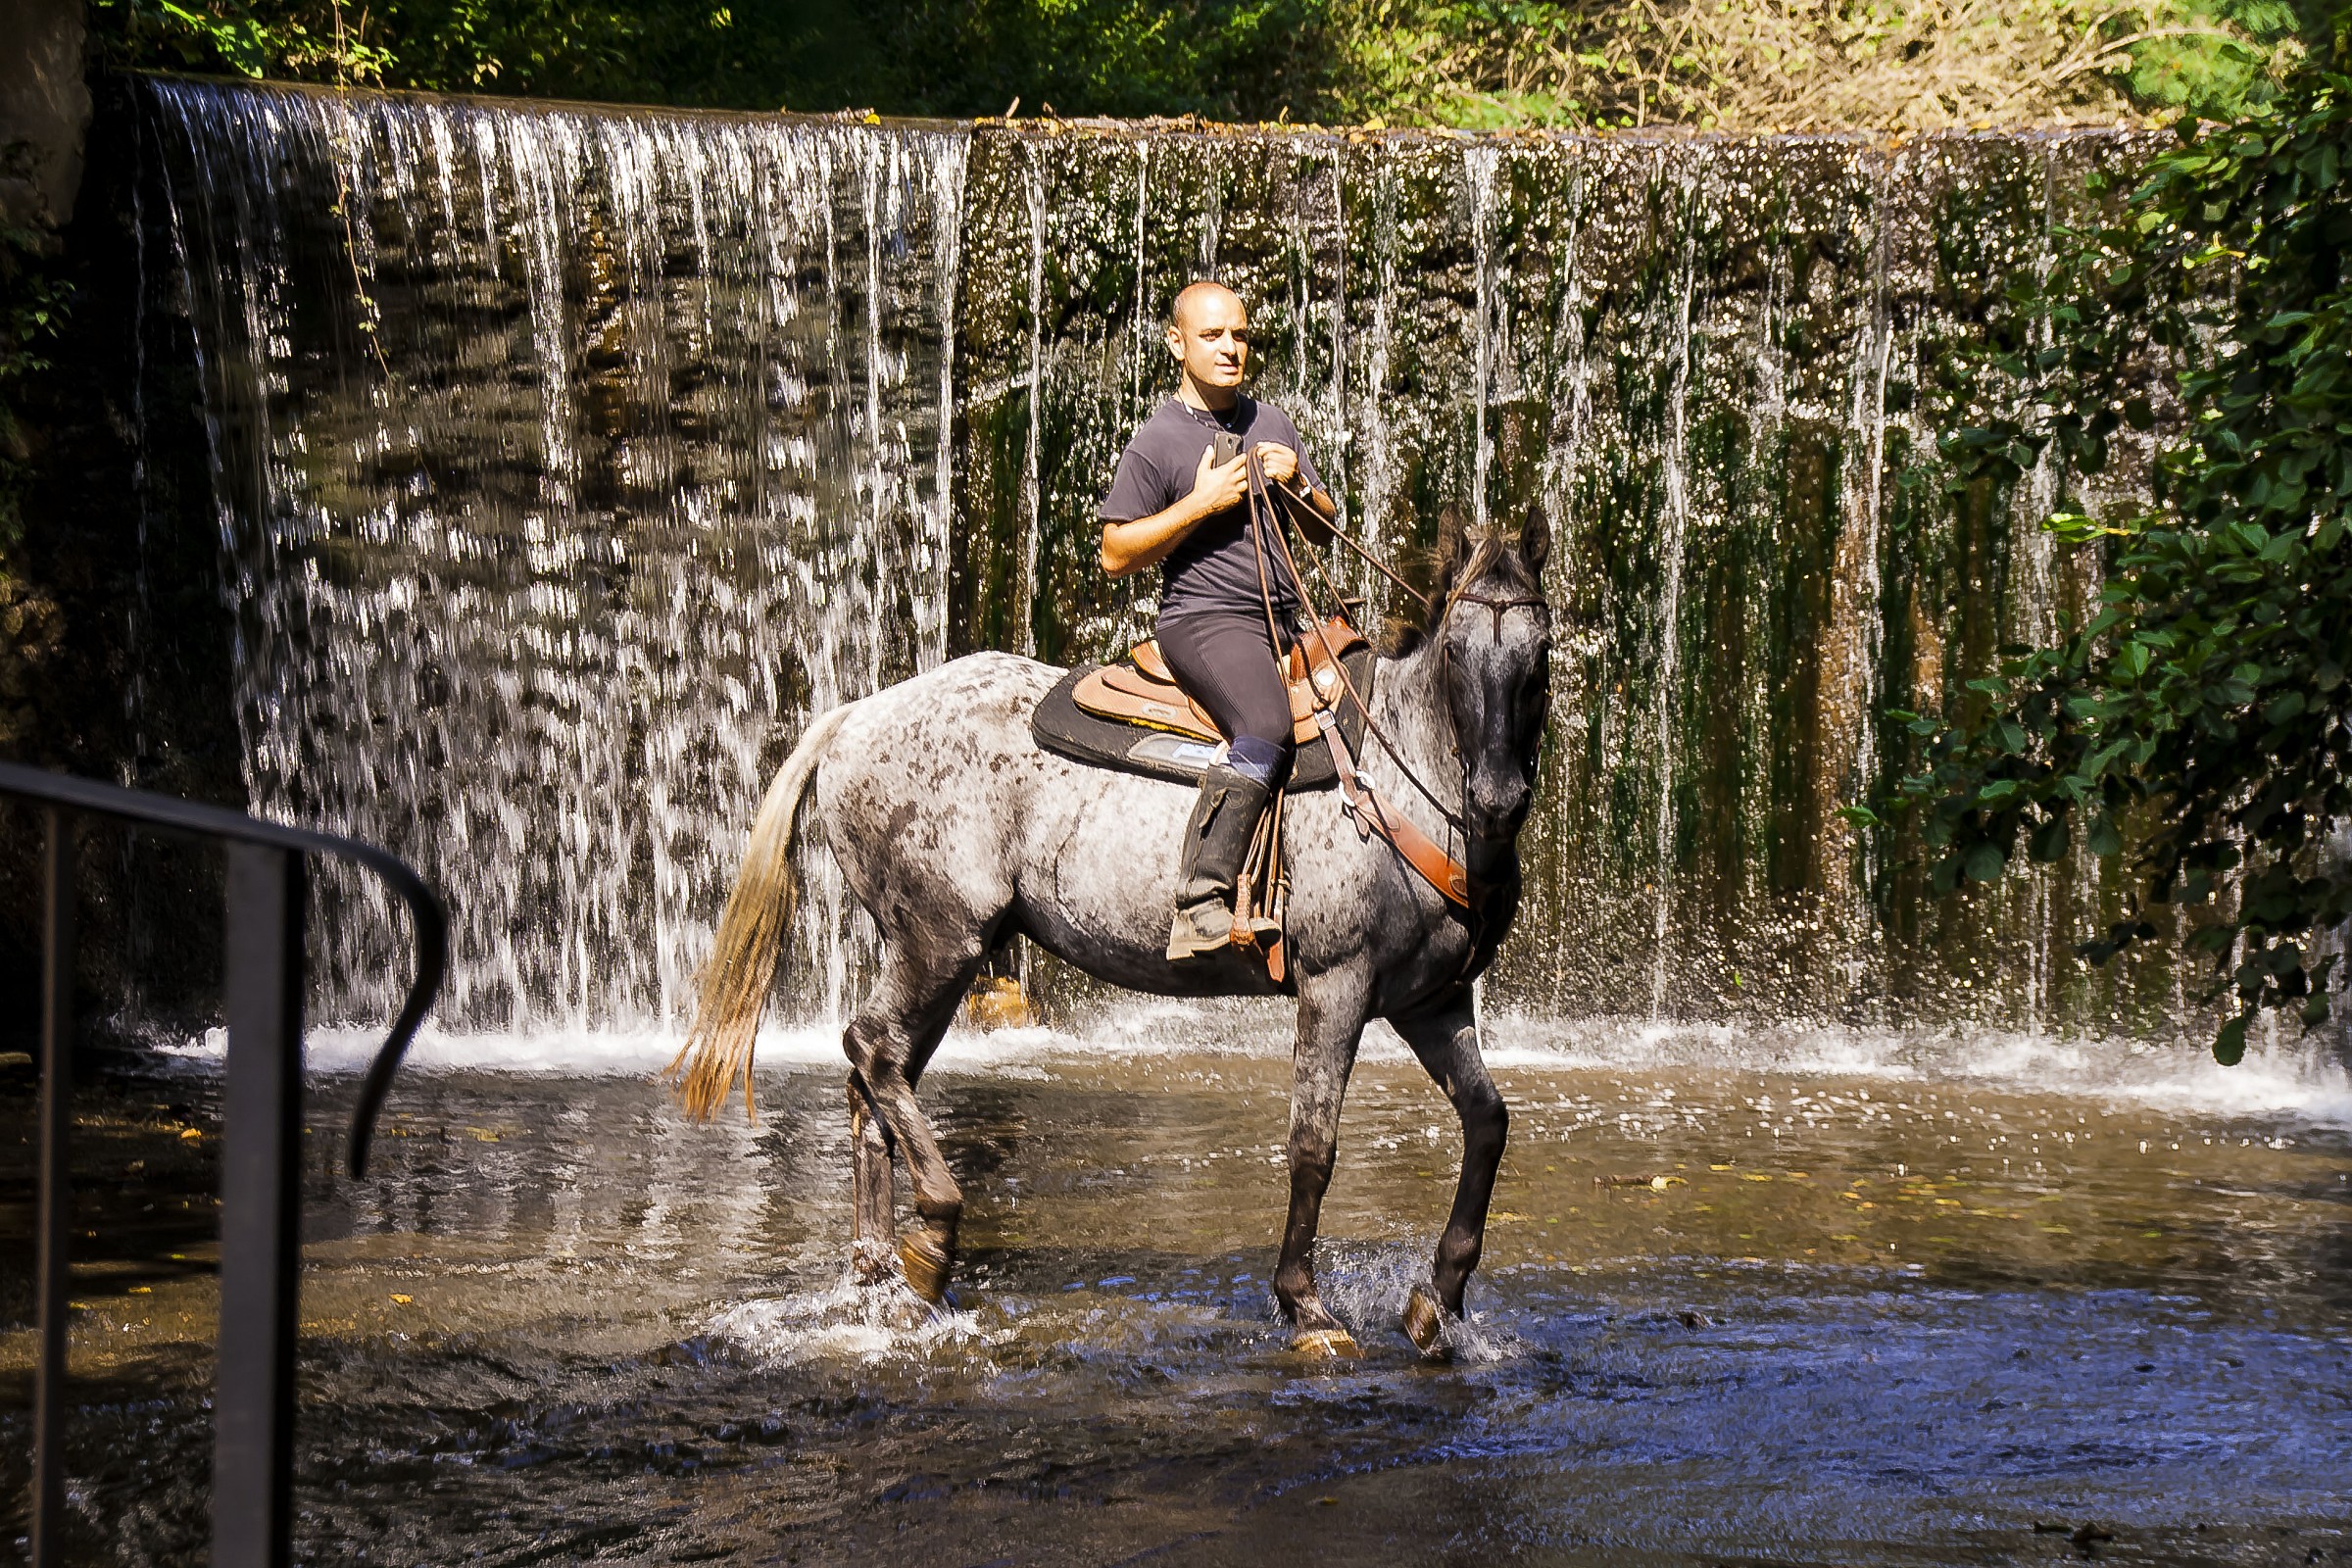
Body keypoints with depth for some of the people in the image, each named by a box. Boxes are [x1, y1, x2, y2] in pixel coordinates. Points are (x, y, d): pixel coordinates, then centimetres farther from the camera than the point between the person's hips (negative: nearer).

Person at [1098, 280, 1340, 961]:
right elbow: (1116, 554, -6)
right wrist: (1203, 501, -14)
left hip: (1287, 623, 8)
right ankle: (1199, 906, -38)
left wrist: (1298, 483, 0)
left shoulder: (1272, 422, 17)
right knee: (1267, 732, -33)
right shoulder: (1159, 440, -3)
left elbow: (1329, 526, 22)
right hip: (1206, 620, -8)